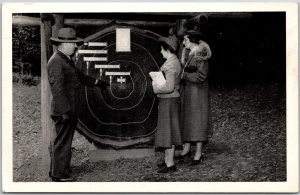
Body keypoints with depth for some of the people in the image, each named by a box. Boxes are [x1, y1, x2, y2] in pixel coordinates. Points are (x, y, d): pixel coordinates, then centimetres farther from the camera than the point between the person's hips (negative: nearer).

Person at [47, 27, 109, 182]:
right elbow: (57, 89, -23)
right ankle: (59, 174, 10)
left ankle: (56, 171, 29)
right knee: (63, 142, -1)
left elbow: (79, 76, 28)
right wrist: (65, 110, -24)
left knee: (61, 141, 17)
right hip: (63, 110, -10)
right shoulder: (56, 62, -18)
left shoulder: (66, 59, 14)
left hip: (69, 108, 10)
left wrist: (96, 82, 32)